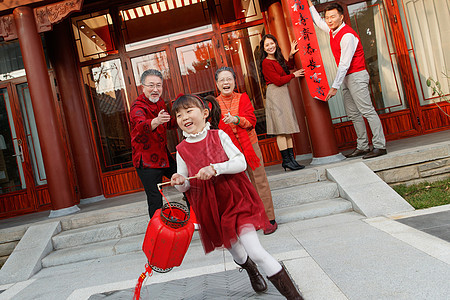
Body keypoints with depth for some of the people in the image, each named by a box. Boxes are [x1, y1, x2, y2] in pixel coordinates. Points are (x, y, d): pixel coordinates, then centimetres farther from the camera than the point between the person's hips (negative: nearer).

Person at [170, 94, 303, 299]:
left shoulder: (218, 136, -7)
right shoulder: (182, 150, -3)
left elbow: (241, 162, -14)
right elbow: (185, 187, 2)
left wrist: (215, 169, -27)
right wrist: (179, 182, -21)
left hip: (235, 199, -3)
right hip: (211, 209, 3)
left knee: (255, 251, -12)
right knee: (234, 250, 21)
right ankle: (252, 272, 56)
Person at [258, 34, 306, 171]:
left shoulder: (278, 59, 15)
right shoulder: (266, 63, -11)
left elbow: (288, 67, 32)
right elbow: (278, 81, -15)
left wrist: (291, 55, 16)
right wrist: (294, 75, -3)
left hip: (284, 93, 9)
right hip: (275, 95, -9)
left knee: (287, 127, 7)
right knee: (281, 129, -9)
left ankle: (291, 158, 10)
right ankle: (286, 160, -6)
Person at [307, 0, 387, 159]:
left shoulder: (347, 35, -18)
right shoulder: (332, 30, 9)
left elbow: (344, 64, -21)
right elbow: (318, 22, 32)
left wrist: (335, 87, -22)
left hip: (356, 76, -9)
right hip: (346, 78, 9)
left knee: (367, 111, -10)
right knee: (353, 114, 7)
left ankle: (380, 146, -9)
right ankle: (362, 146, 12)